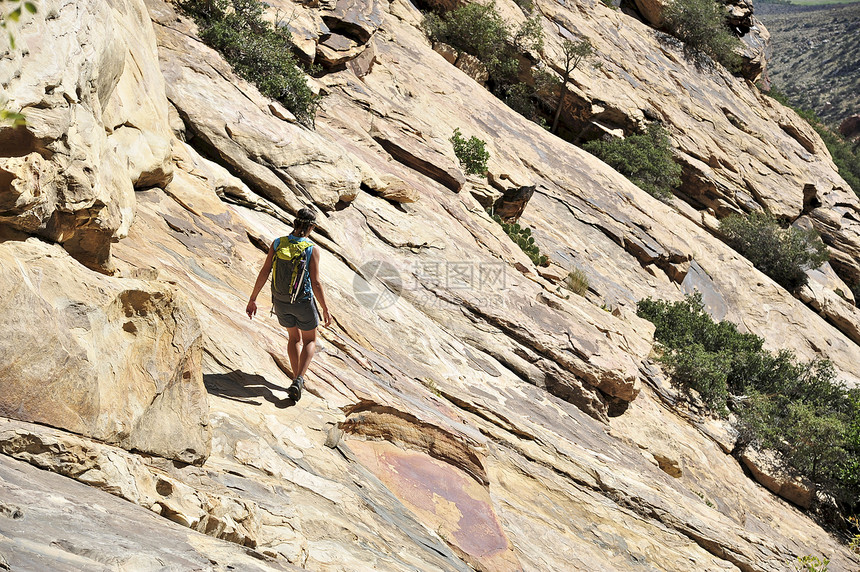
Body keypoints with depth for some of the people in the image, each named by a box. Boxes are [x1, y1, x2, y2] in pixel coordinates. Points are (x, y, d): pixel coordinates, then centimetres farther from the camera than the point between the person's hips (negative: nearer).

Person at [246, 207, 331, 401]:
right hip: (303, 302, -4)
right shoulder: (312, 250, -18)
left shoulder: (277, 244, -8)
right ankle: (298, 380, -5)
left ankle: (297, 381, 25)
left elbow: (264, 273, -8)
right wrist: (326, 310, -8)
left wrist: (252, 300, 0)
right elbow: (315, 283, -18)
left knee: (294, 337, 27)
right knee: (310, 341, 17)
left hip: (280, 301, 4)